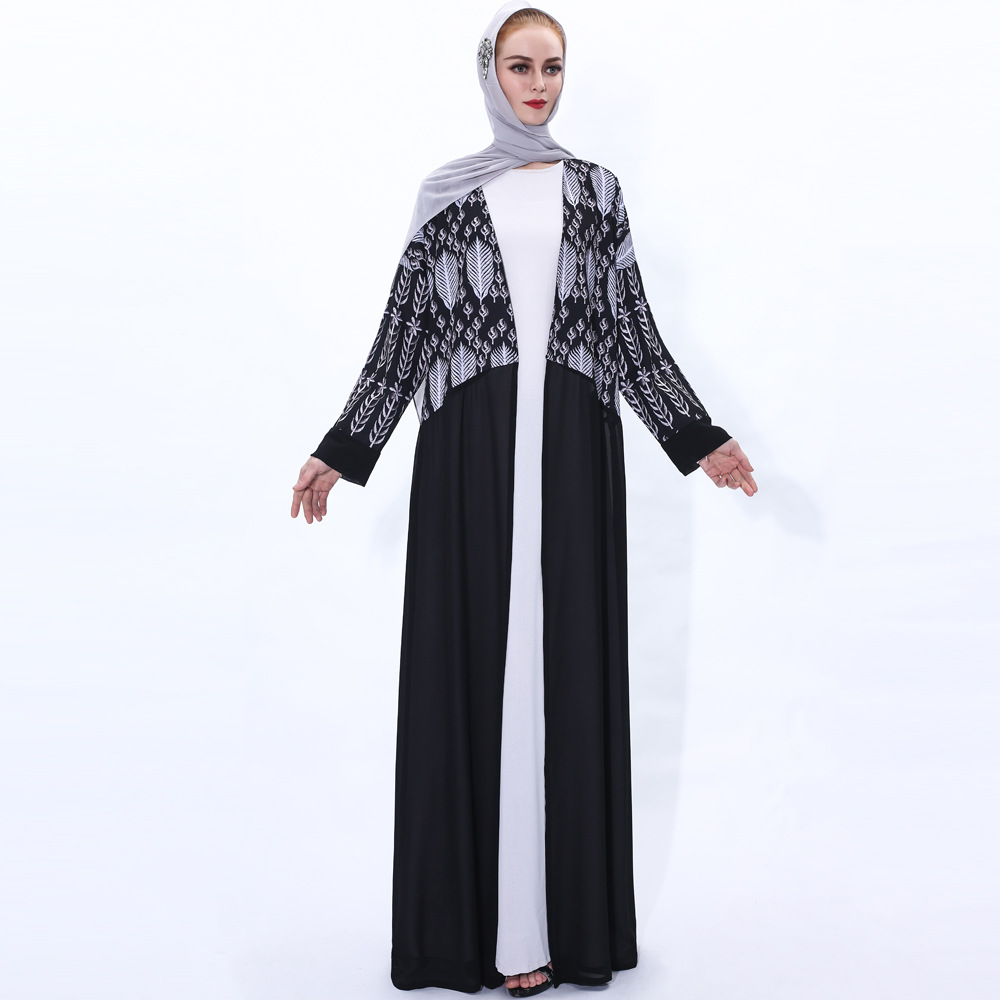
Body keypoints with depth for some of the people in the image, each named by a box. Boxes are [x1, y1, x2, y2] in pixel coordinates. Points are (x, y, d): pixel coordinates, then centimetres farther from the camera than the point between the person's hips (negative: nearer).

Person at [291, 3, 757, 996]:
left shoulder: (596, 190, 13)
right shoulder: (447, 194, 9)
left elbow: (631, 327, 12)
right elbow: (404, 332, 7)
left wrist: (699, 439, 6)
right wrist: (340, 454, 2)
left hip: (571, 445, 1)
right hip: (471, 445, -1)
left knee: (565, 660, 1)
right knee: (477, 661, -2)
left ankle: (564, 910, 11)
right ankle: (486, 919, 5)